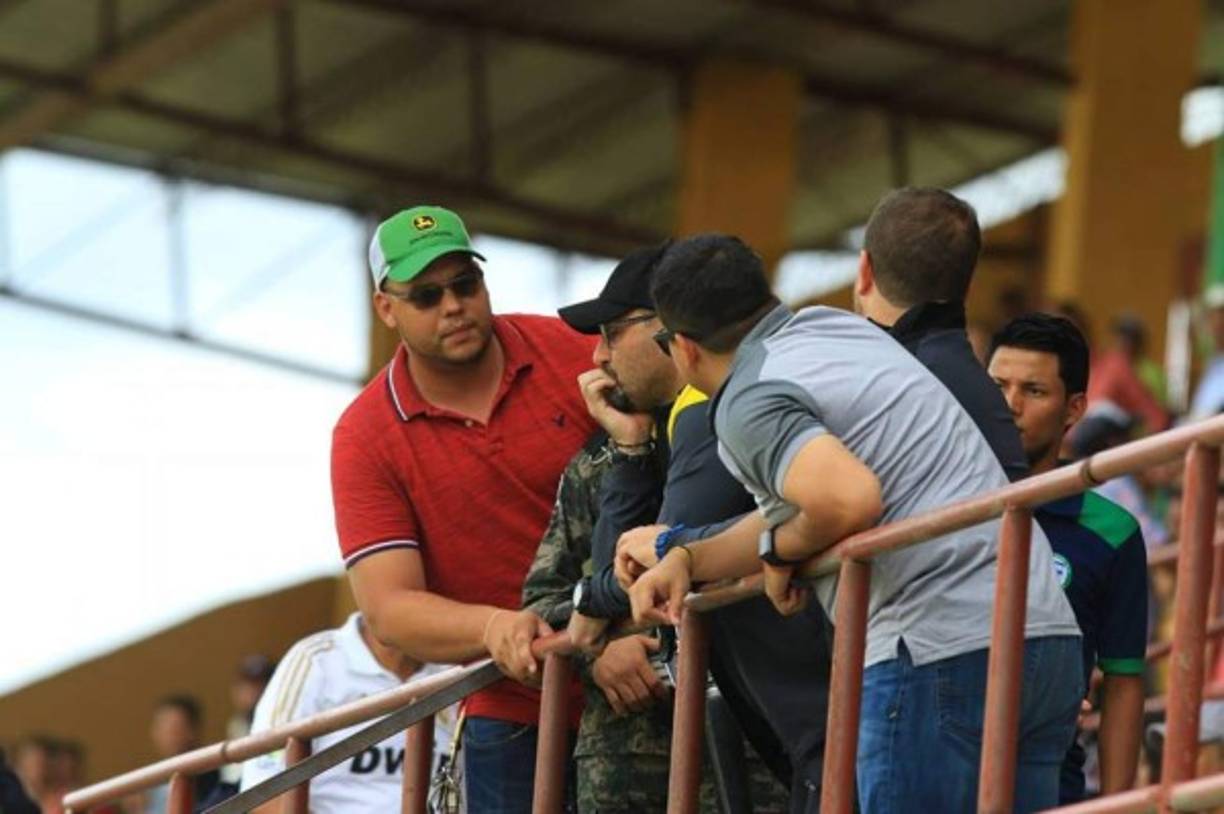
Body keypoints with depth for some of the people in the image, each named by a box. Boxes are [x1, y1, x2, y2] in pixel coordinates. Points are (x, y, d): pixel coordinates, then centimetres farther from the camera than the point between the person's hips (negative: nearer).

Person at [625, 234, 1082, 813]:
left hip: (944, 654, -9)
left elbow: (849, 500, -25)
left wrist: (778, 548, -5)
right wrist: (687, 559, 21)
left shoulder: (748, 403, -7)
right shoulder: (832, 327, 21)